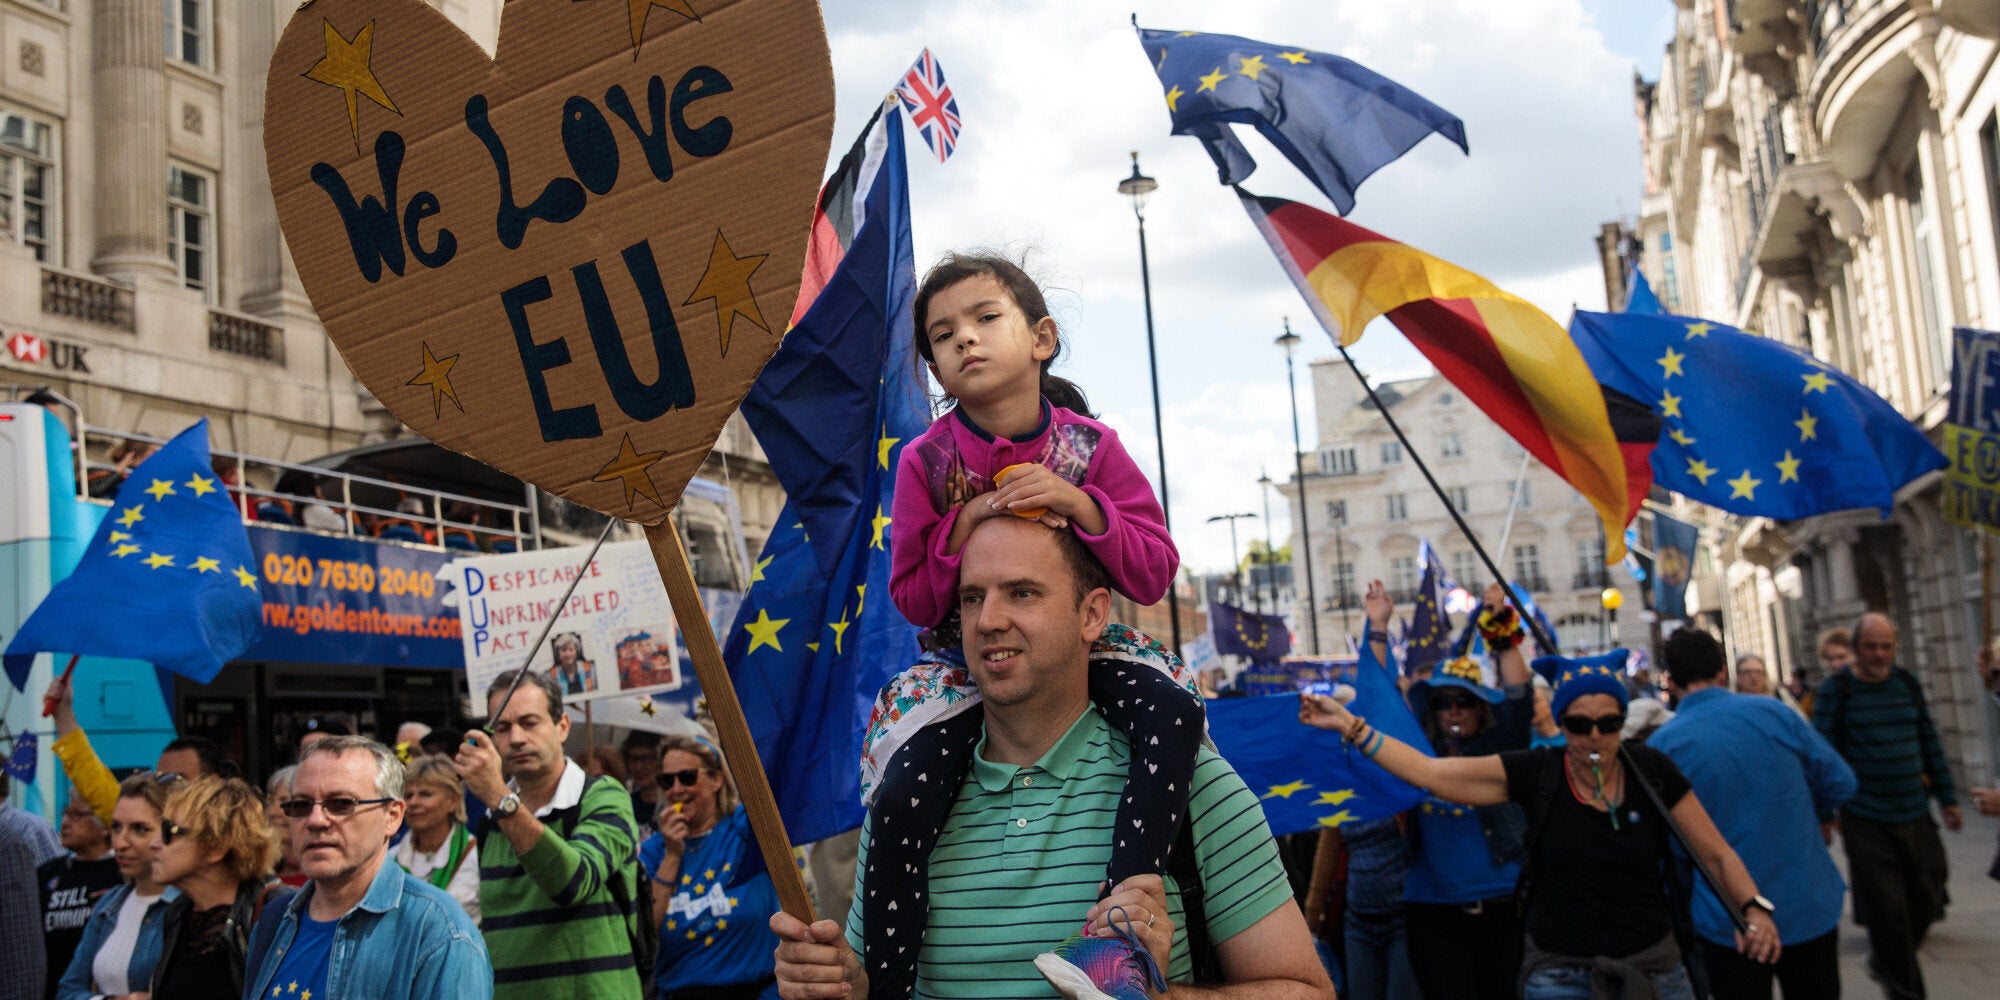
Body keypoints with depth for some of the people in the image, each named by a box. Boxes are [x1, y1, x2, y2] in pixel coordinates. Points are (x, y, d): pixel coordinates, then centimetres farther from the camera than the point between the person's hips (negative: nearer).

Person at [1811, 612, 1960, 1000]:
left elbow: (1930, 742, 14)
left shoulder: (1908, 684, 7)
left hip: (1916, 816, 5)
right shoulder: (1835, 690, -6)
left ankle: (1884, 961, 34)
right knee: (1887, 909, -3)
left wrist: (1948, 797, 12)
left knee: (1927, 897, 9)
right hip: (1866, 822, -5)